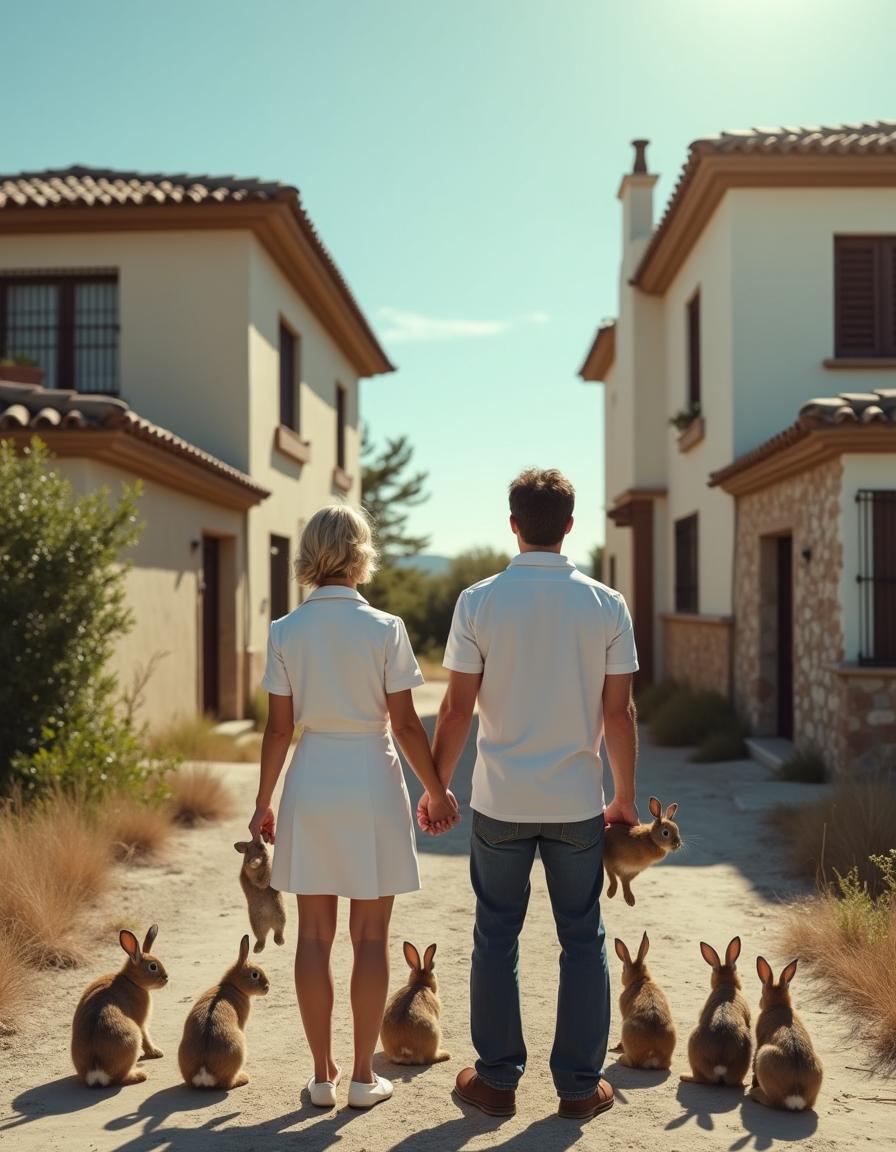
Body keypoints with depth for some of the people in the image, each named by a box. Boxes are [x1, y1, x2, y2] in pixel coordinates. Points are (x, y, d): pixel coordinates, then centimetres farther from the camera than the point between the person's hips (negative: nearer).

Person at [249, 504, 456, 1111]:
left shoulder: (286, 632, -2)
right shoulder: (385, 628, -8)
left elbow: (279, 727, 0)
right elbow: (406, 724, -7)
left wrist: (264, 801, 11)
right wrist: (436, 789, 6)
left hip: (311, 784, 2)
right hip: (372, 783, -2)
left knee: (315, 936, 10)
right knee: (371, 938, 7)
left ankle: (323, 1075, 17)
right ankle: (364, 1076, 13)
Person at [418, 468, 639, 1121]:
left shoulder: (479, 602, -6)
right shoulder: (607, 606, -4)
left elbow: (458, 708, -6)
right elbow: (619, 712, -2)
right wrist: (625, 797, 10)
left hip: (501, 803, 0)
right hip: (579, 803, 1)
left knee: (497, 940, 12)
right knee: (583, 941, 11)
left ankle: (498, 1080, 19)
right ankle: (580, 1085, 18)